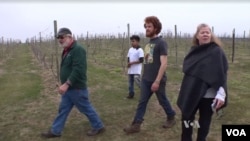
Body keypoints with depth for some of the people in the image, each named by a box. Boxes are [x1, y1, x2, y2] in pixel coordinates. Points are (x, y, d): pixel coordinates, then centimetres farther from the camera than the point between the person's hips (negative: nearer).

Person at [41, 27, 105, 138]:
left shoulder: (78, 49, -20)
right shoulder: (67, 50, 11)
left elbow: (78, 70, -29)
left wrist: (66, 84, -30)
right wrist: (65, 84, 20)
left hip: (77, 88, -9)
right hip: (68, 88, 9)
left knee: (86, 109, 5)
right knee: (63, 109, 15)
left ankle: (98, 127, 23)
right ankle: (55, 131, 27)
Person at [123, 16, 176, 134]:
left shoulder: (161, 43, -13)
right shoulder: (149, 43, 10)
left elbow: (164, 64, -19)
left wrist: (157, 81, -22)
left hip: (157, 80, -7)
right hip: (145, 79, 7)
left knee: (162, 101, 11)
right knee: (142, 102, 6)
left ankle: (171, 118, 34)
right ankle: (136, 125, 11)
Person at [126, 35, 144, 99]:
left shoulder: (140, 50, -12)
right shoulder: (130, 49, 10)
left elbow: (141, 60, -17)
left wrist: (132, 63, -19)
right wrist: (128, 64, -4)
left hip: (136, 70, -7)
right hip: (130, 69, 7)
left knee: (137, 80, -17)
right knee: (130, 82, 11)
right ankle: (131, 94, 22)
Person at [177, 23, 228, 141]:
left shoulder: (216, 51, -9)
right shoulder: (194, 50, 6)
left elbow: (222, 74, -13)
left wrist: (221, 94, -23)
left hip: (208, 95, -5)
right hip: (192, 94, 5)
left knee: (205, 120, 10)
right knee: (186, 118, 14)